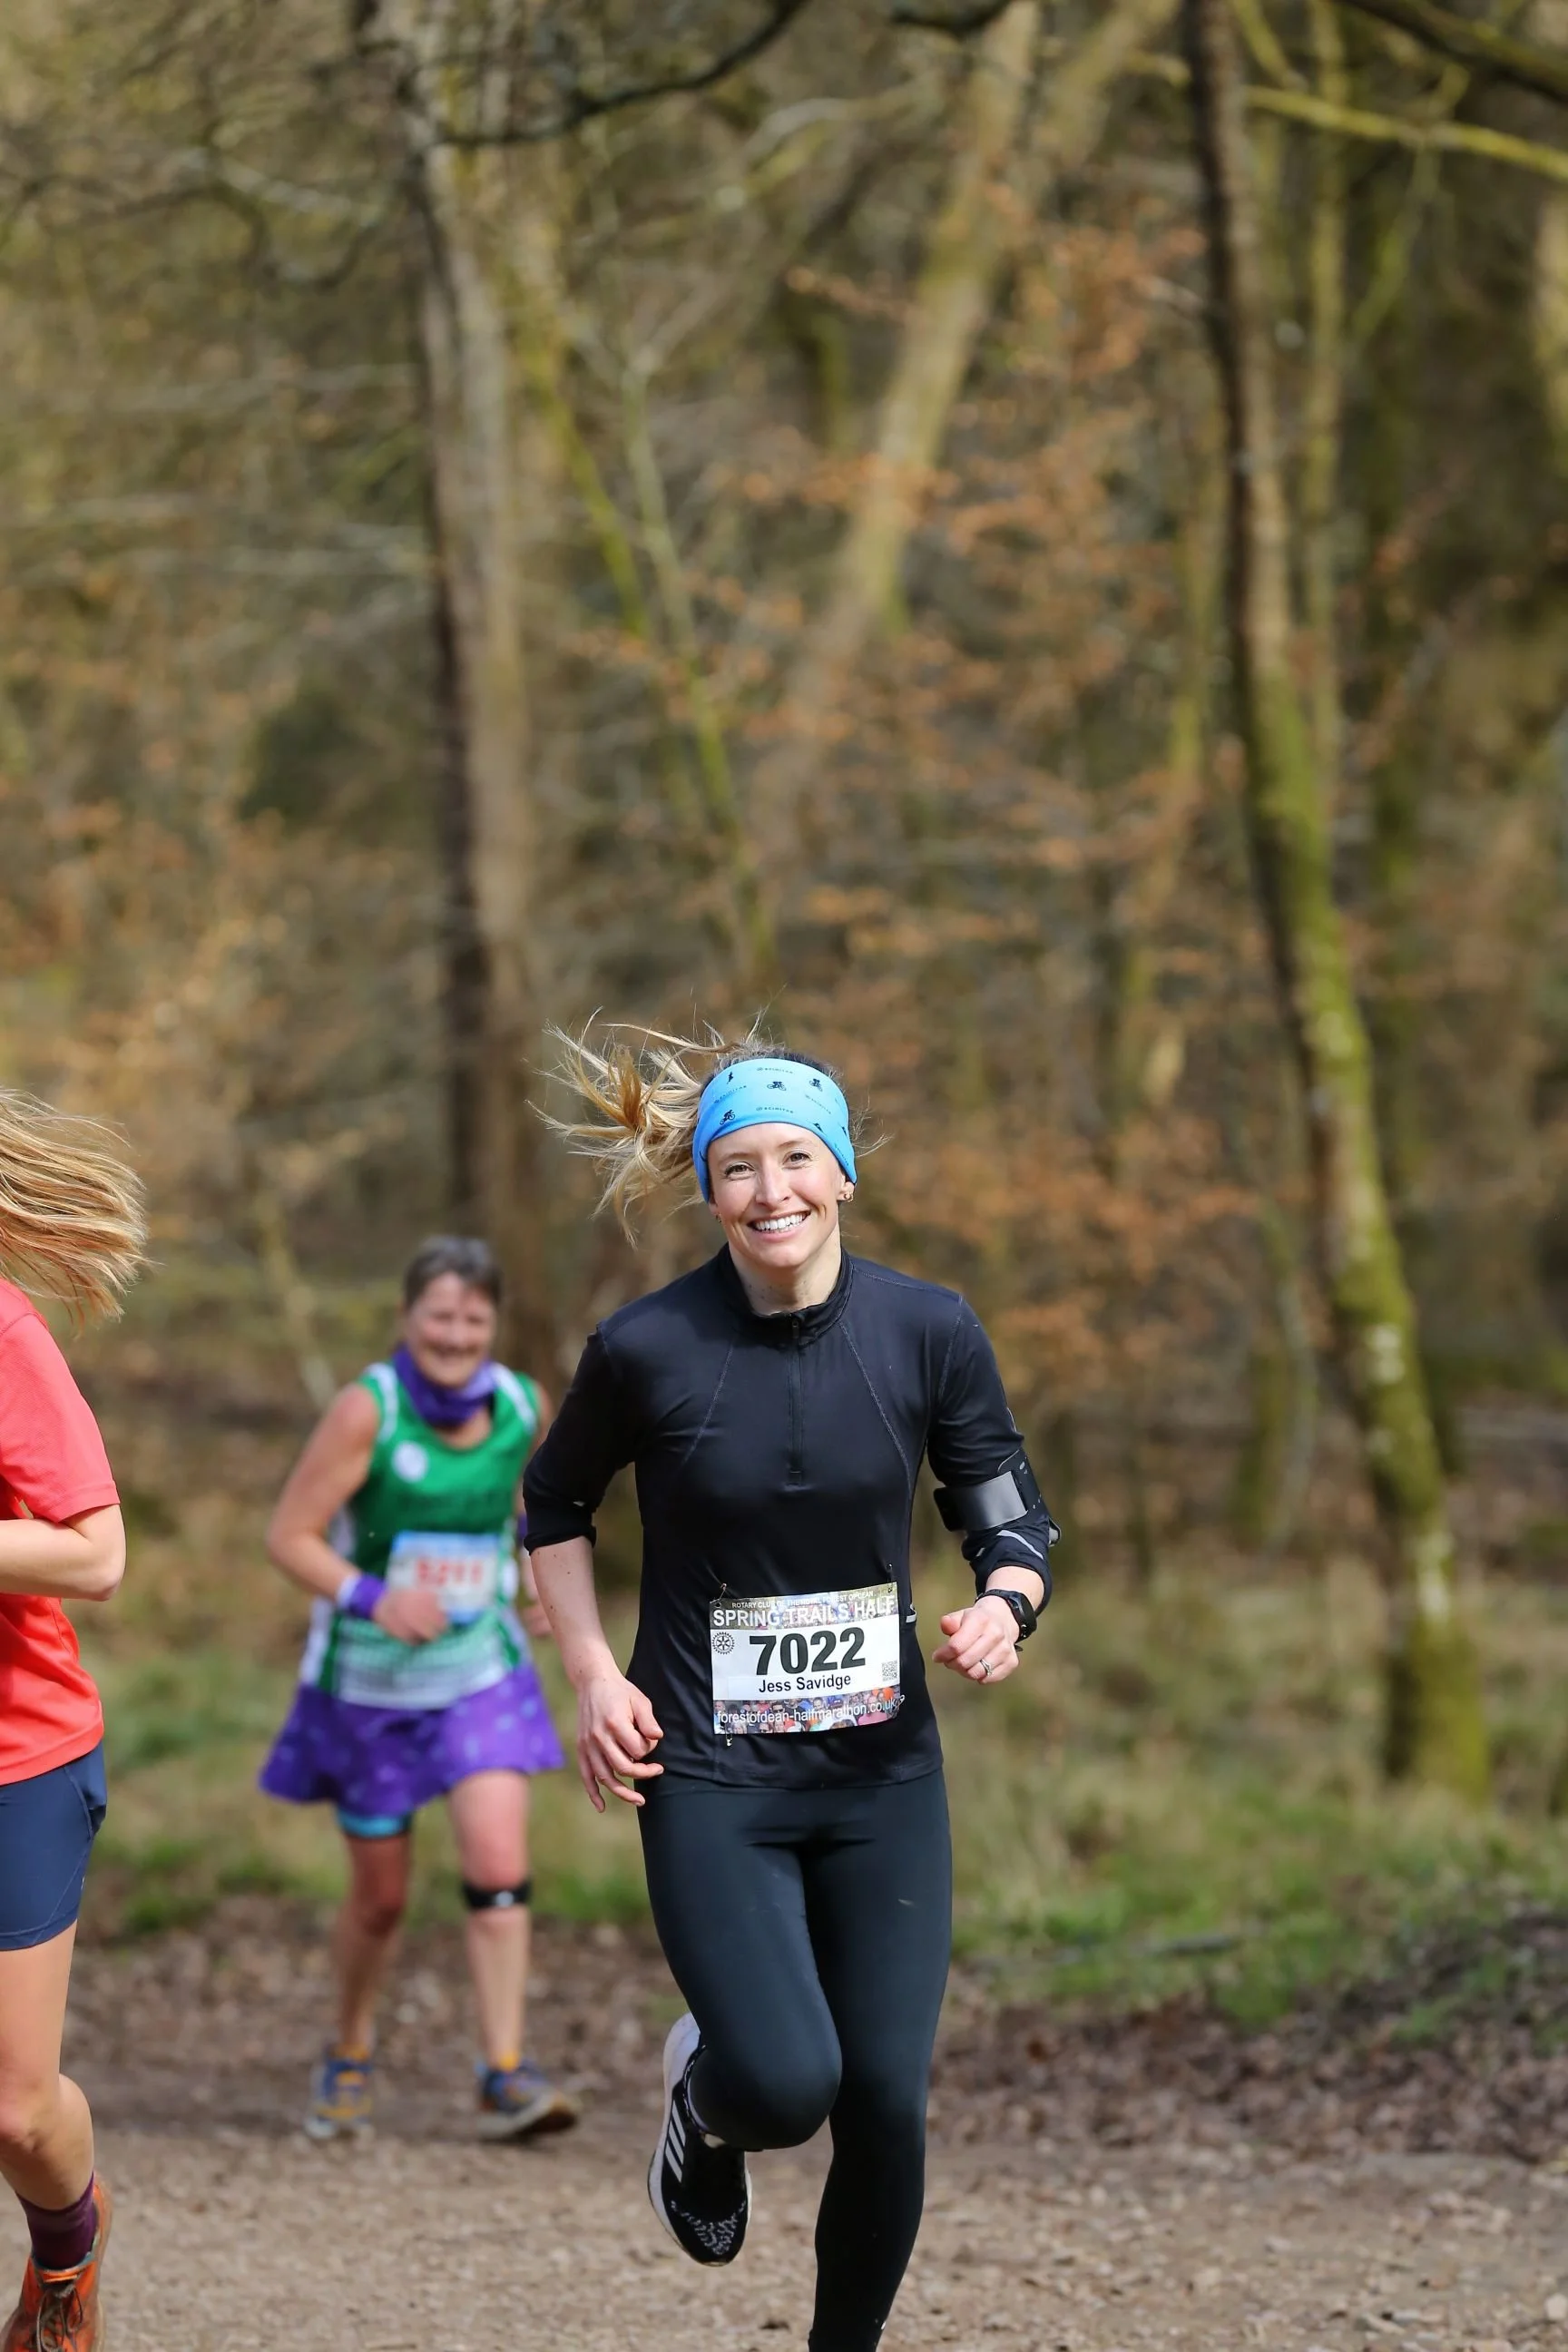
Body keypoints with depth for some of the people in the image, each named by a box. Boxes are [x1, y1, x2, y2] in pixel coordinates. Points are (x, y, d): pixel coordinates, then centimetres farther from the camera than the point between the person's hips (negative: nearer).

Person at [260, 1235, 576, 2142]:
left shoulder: (524, 1405, -5)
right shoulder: (369, 1410, -17)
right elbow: (290, 1535, -15)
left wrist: (543, 1584, 3)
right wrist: (371, 1597, -30)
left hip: (483, 1673, 2)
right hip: (371, 1684, -2)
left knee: (499, 1864, -16)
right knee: (381, 1898, 9)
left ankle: (507, 2074, -12)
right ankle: (351, 2058, 34)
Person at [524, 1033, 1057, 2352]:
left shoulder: (930, 1331, -4)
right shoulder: (647, 1350, -9)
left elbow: (1012, 1519, 6)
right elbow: (557, 1505, 9)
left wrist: (1006, 1608, -16)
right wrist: (594, 1676, -1)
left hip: (884, 1768, 2)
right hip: (711, 1778, -2)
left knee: (888, 2104, -1)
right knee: (787, 2083, -17)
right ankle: (702, 2100, 21)